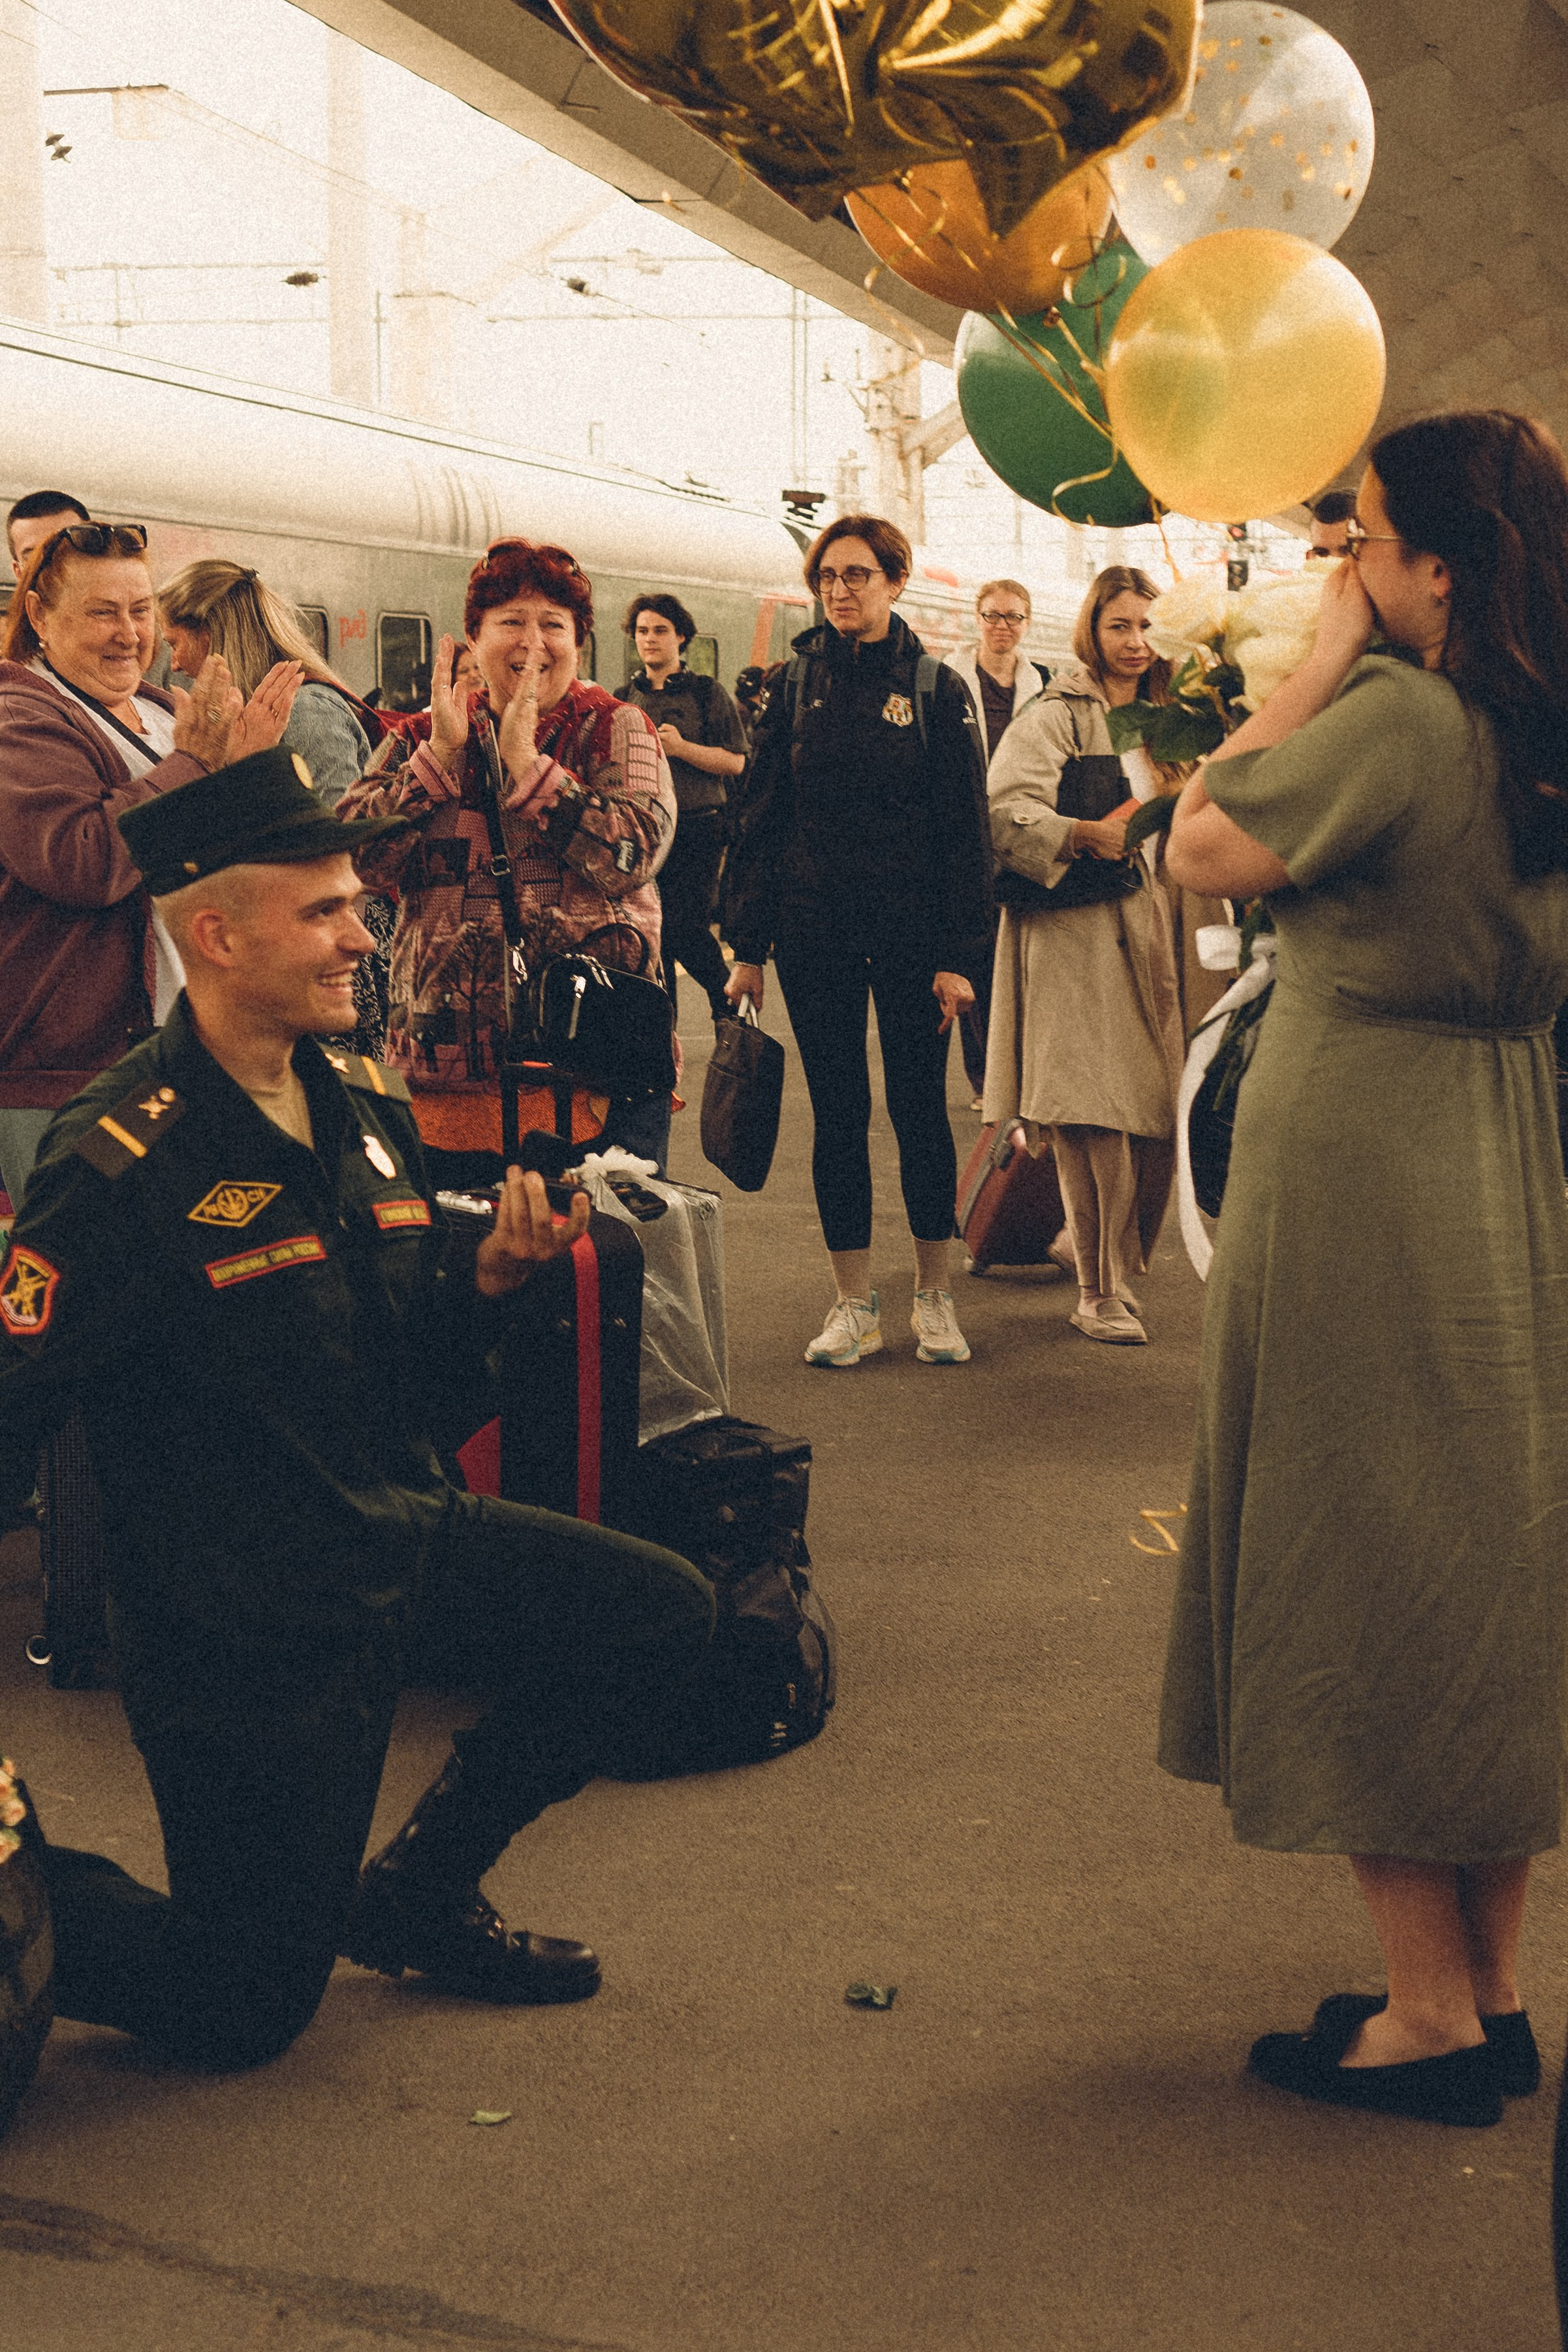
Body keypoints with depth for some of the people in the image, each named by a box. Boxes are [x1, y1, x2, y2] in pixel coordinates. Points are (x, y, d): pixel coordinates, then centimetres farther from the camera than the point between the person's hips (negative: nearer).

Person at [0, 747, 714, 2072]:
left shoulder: (367, 1109, 4)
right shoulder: (125, 1165, -21)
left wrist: (496, 1275, -7)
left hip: (402, 1539, 7)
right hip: (242, 1618, -7)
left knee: (662, 1615, 4)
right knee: (242, 2014, -1)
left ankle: (415, 1897, 16)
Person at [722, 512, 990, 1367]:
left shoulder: (934, 689, 0)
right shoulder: (796, 686, 6)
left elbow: (965, 830, -1)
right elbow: (758, 817, 6)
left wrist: (959, 955, -8)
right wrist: (747, 944, 0)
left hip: (909, 928, -2)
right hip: (813, 930, 2)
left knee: (919, 1106, 4)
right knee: (836, 1112, 5)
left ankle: (934, 1299, 16)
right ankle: (855, 1304, 13)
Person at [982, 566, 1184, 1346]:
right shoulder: (1054, 717, -5)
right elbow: (1005, 812, -17)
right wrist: (1086, 833, -29)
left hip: (1144, 929, 7)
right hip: (1073, 935, -7)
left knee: (1157, 1115, 4)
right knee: (1096, 1118, -10)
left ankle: (1100, 1248, 27)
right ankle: (1102, 1291, -1)